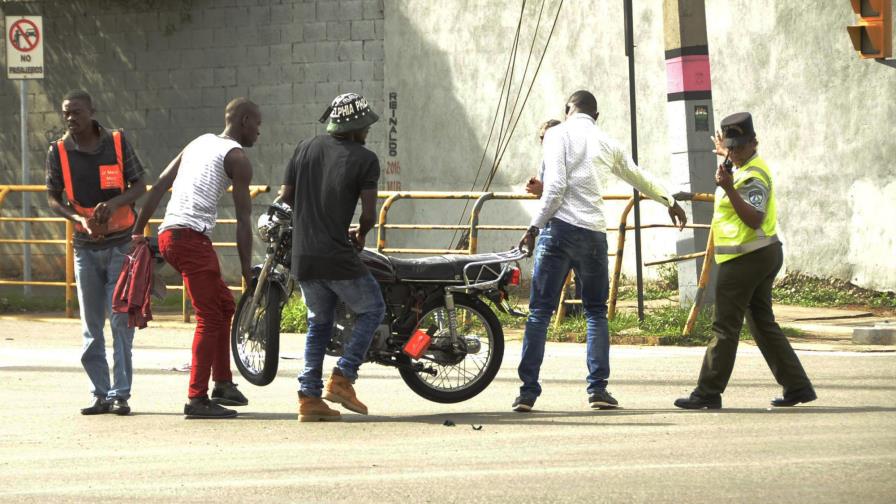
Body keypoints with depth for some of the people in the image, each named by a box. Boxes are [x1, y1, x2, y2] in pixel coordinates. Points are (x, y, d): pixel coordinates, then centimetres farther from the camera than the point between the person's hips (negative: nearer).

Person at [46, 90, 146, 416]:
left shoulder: (117, 143, -4)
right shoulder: (59, 151, -2)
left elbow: (139, 186, -1)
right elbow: (53, 198, 1)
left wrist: (114, 203, -20)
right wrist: (80, 220, -17)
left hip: (120, 243, -2)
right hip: (85, 246, 2)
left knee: (120, 321, -7)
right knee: (91, 325, 4)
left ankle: (120, 394, -5)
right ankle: (101, 394, 9)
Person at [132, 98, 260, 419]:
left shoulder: (200, 143, 23)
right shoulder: (237, 158, -1)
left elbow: (158, 187, 18)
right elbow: (243, 221, -5)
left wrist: (138, 232, 18)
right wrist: (247, 272, -5)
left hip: (168, 235, 9)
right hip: (193, 237, -9)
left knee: (224, 304, 19)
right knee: (209, 317, -6)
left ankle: (223, 384, 21)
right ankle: (197, 398, -10)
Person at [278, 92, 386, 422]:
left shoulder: (305, 148, 9)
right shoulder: (364, 160, -7)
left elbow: (285, 197, 10)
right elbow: (368, 214, -10)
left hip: (302, 256, 5)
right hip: (338, 257, -5)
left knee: (319, 323, 18)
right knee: (371, 310, 14)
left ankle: (309, 397, 9)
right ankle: (342, 378, 1)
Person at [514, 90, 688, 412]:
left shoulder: (559, 135, 2)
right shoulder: (605, 143, 17)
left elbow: (555, 186, -11)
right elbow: (639, 178, 32)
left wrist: (535, 226, -6)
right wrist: (670, 203, 48)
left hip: (560, 228, -4)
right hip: (594, 233, 4)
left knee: (540, 311, -2)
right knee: (596, 313, 15)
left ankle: (528, 391, -7)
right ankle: (598, 388, 7)